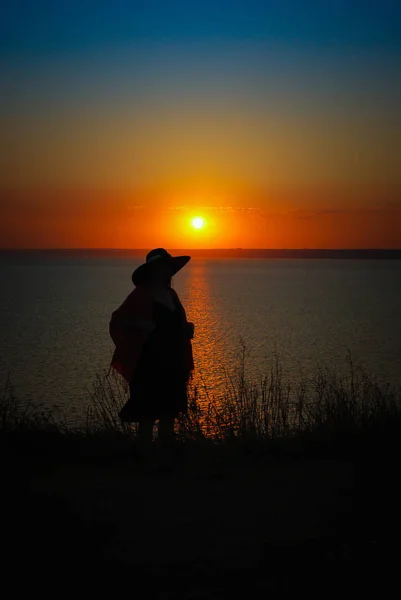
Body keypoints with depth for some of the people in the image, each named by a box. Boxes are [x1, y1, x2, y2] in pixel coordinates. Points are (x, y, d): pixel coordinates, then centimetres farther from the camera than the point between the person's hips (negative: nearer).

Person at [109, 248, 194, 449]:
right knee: (147, 417, -3)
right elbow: (117, 322, -11)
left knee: (169, 416, 11)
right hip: (149, 366, -7)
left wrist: (187, 329, 4)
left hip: (173, 366, 7)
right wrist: (139, 325, -26)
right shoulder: (142, 295, -10)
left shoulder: (171, 294, 12)